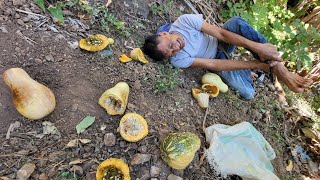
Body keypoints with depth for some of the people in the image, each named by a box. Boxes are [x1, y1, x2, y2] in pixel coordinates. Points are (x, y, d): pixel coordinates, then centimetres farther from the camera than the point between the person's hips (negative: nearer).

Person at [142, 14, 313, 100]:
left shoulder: (184, 20, -22)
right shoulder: (178, 60, -27)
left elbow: (220, 33, -23)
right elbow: (213, 65, -28)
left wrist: (257, 47, -29)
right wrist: (258, 65, -26)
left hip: (220, 42, 4)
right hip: (217, 60, -3)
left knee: (237, 22, -32)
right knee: (247, 92, -25)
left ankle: (278, 68, -17)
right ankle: (268, 64, 5)